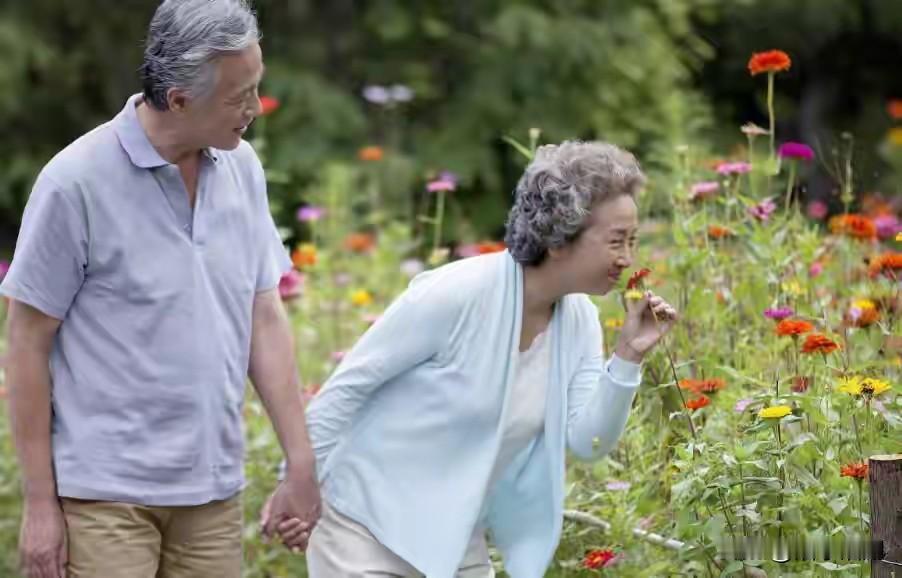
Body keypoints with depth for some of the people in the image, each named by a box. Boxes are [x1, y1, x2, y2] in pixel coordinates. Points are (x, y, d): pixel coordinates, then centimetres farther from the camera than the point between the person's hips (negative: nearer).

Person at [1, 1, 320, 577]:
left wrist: (302, 464, 8)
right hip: (106, 494, -5)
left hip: (214, 494, 5)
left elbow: (265, 319, 11)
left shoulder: (242, 168, 6)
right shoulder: (77, 181, -11)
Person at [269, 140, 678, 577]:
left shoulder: (579, 319, -2)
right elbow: (346, 387, -16)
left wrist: (628, 357, -17)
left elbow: (588, 442, -5)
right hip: (370, 530, -6)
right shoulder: (456, 295, -23)